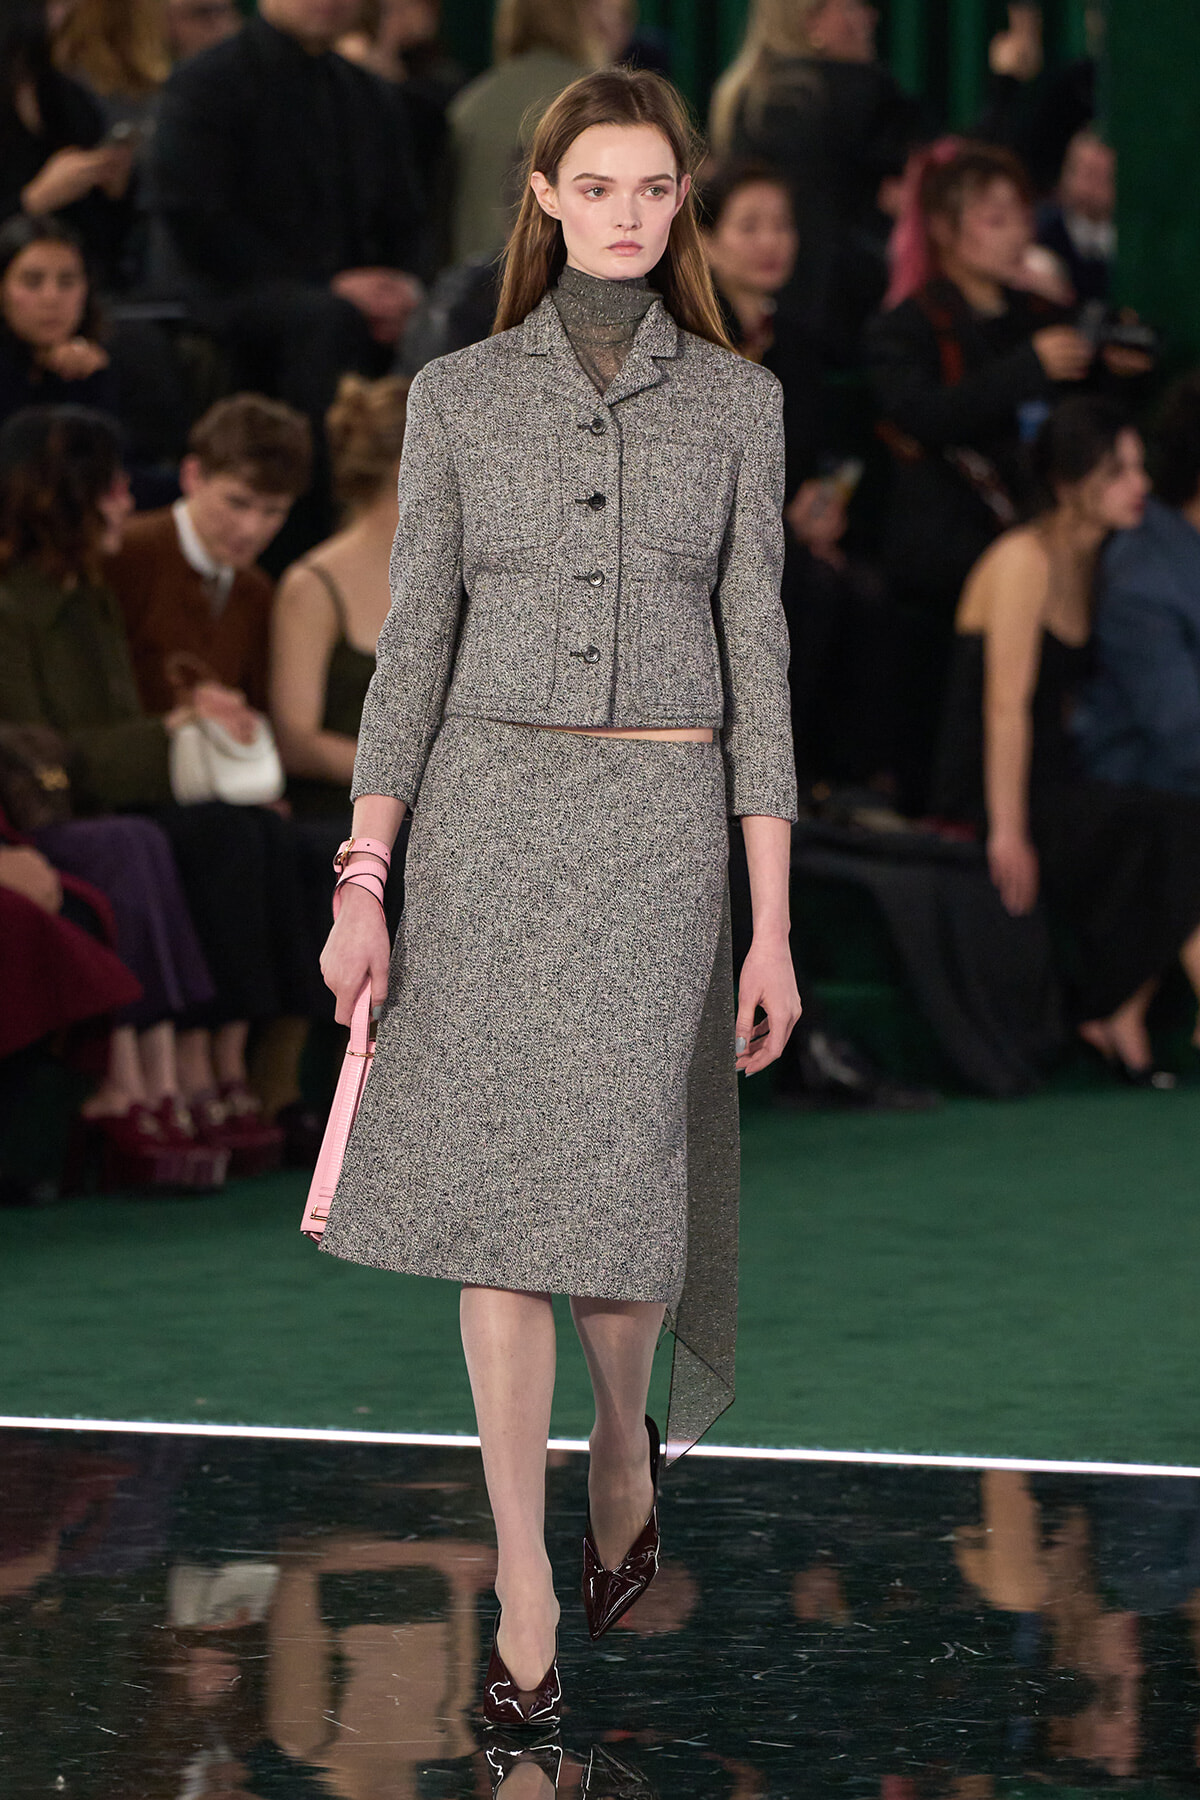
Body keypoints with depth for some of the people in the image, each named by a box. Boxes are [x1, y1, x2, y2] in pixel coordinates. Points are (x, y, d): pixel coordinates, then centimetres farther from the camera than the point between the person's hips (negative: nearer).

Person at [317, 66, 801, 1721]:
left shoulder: (736, 402, 5)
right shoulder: (460, 396, 5)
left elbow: (755, 655, 3)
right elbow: (416, 639, 5)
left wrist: (772, 925, -1)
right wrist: (363, 881, -2)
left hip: (660, 820, 0)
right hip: (487, 809, 1)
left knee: (616, 1182, -6)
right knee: (501, 1199, -3)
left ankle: (626, 1437, 29)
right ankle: (527, 1595, 2)